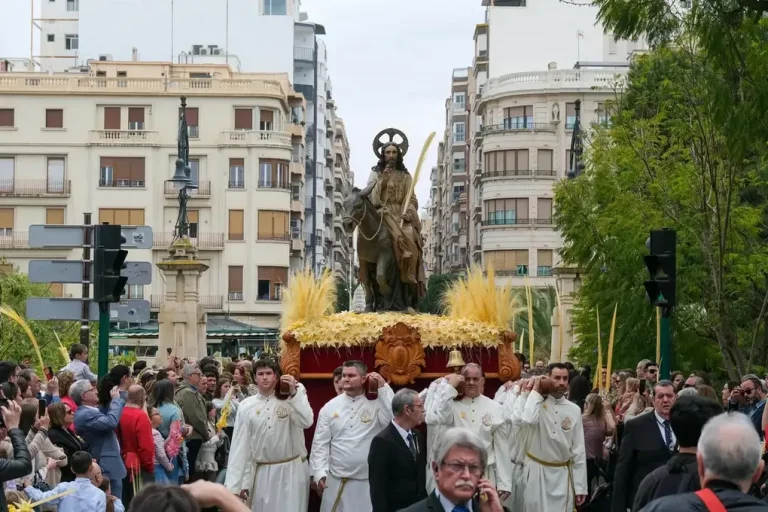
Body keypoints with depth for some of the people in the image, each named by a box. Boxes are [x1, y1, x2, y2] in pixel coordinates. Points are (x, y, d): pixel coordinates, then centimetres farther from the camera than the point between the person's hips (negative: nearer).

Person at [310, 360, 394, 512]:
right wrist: (320, 473, -4)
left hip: (369, 481, -2)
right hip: (336, 481, 2)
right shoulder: (330, 407, 4)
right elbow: (320, 443, 4)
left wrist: (383, 388, -17)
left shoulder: (377, 403, -2)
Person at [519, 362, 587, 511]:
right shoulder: (538, 404, -6)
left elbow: (578, 449, 3)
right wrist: (535, 391, -16)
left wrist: (580, 486, 1)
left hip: (563, 473, 2)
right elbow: (528, 421, -31)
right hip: (537, 471, -2)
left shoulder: (574, 410, 0)